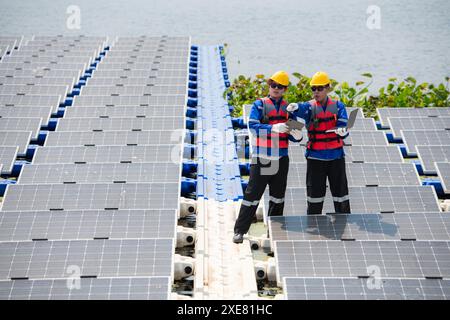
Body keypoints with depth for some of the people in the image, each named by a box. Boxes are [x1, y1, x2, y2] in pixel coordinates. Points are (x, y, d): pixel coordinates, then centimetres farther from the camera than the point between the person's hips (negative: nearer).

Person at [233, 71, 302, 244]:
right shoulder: (259, 104, -2)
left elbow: (293, 136, 10)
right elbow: (253, 126, -16)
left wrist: (297, 135, -14)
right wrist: (273, 128, -29)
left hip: (281, 160, 4)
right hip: (261, 159, -4)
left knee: (278, 197, 12)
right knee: (252, 195, -3)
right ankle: (240, 231, 3)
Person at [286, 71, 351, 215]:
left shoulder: (338, 106, 2)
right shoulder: (310, 106, -2)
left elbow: (343, 127, -10)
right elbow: (302, 110, -27)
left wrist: (342, 131, -34)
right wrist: (295, 108, -51)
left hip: (336, 156, 1)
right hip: (315, 157, -1)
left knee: (340, 192, 8)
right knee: (315, 194, 5)